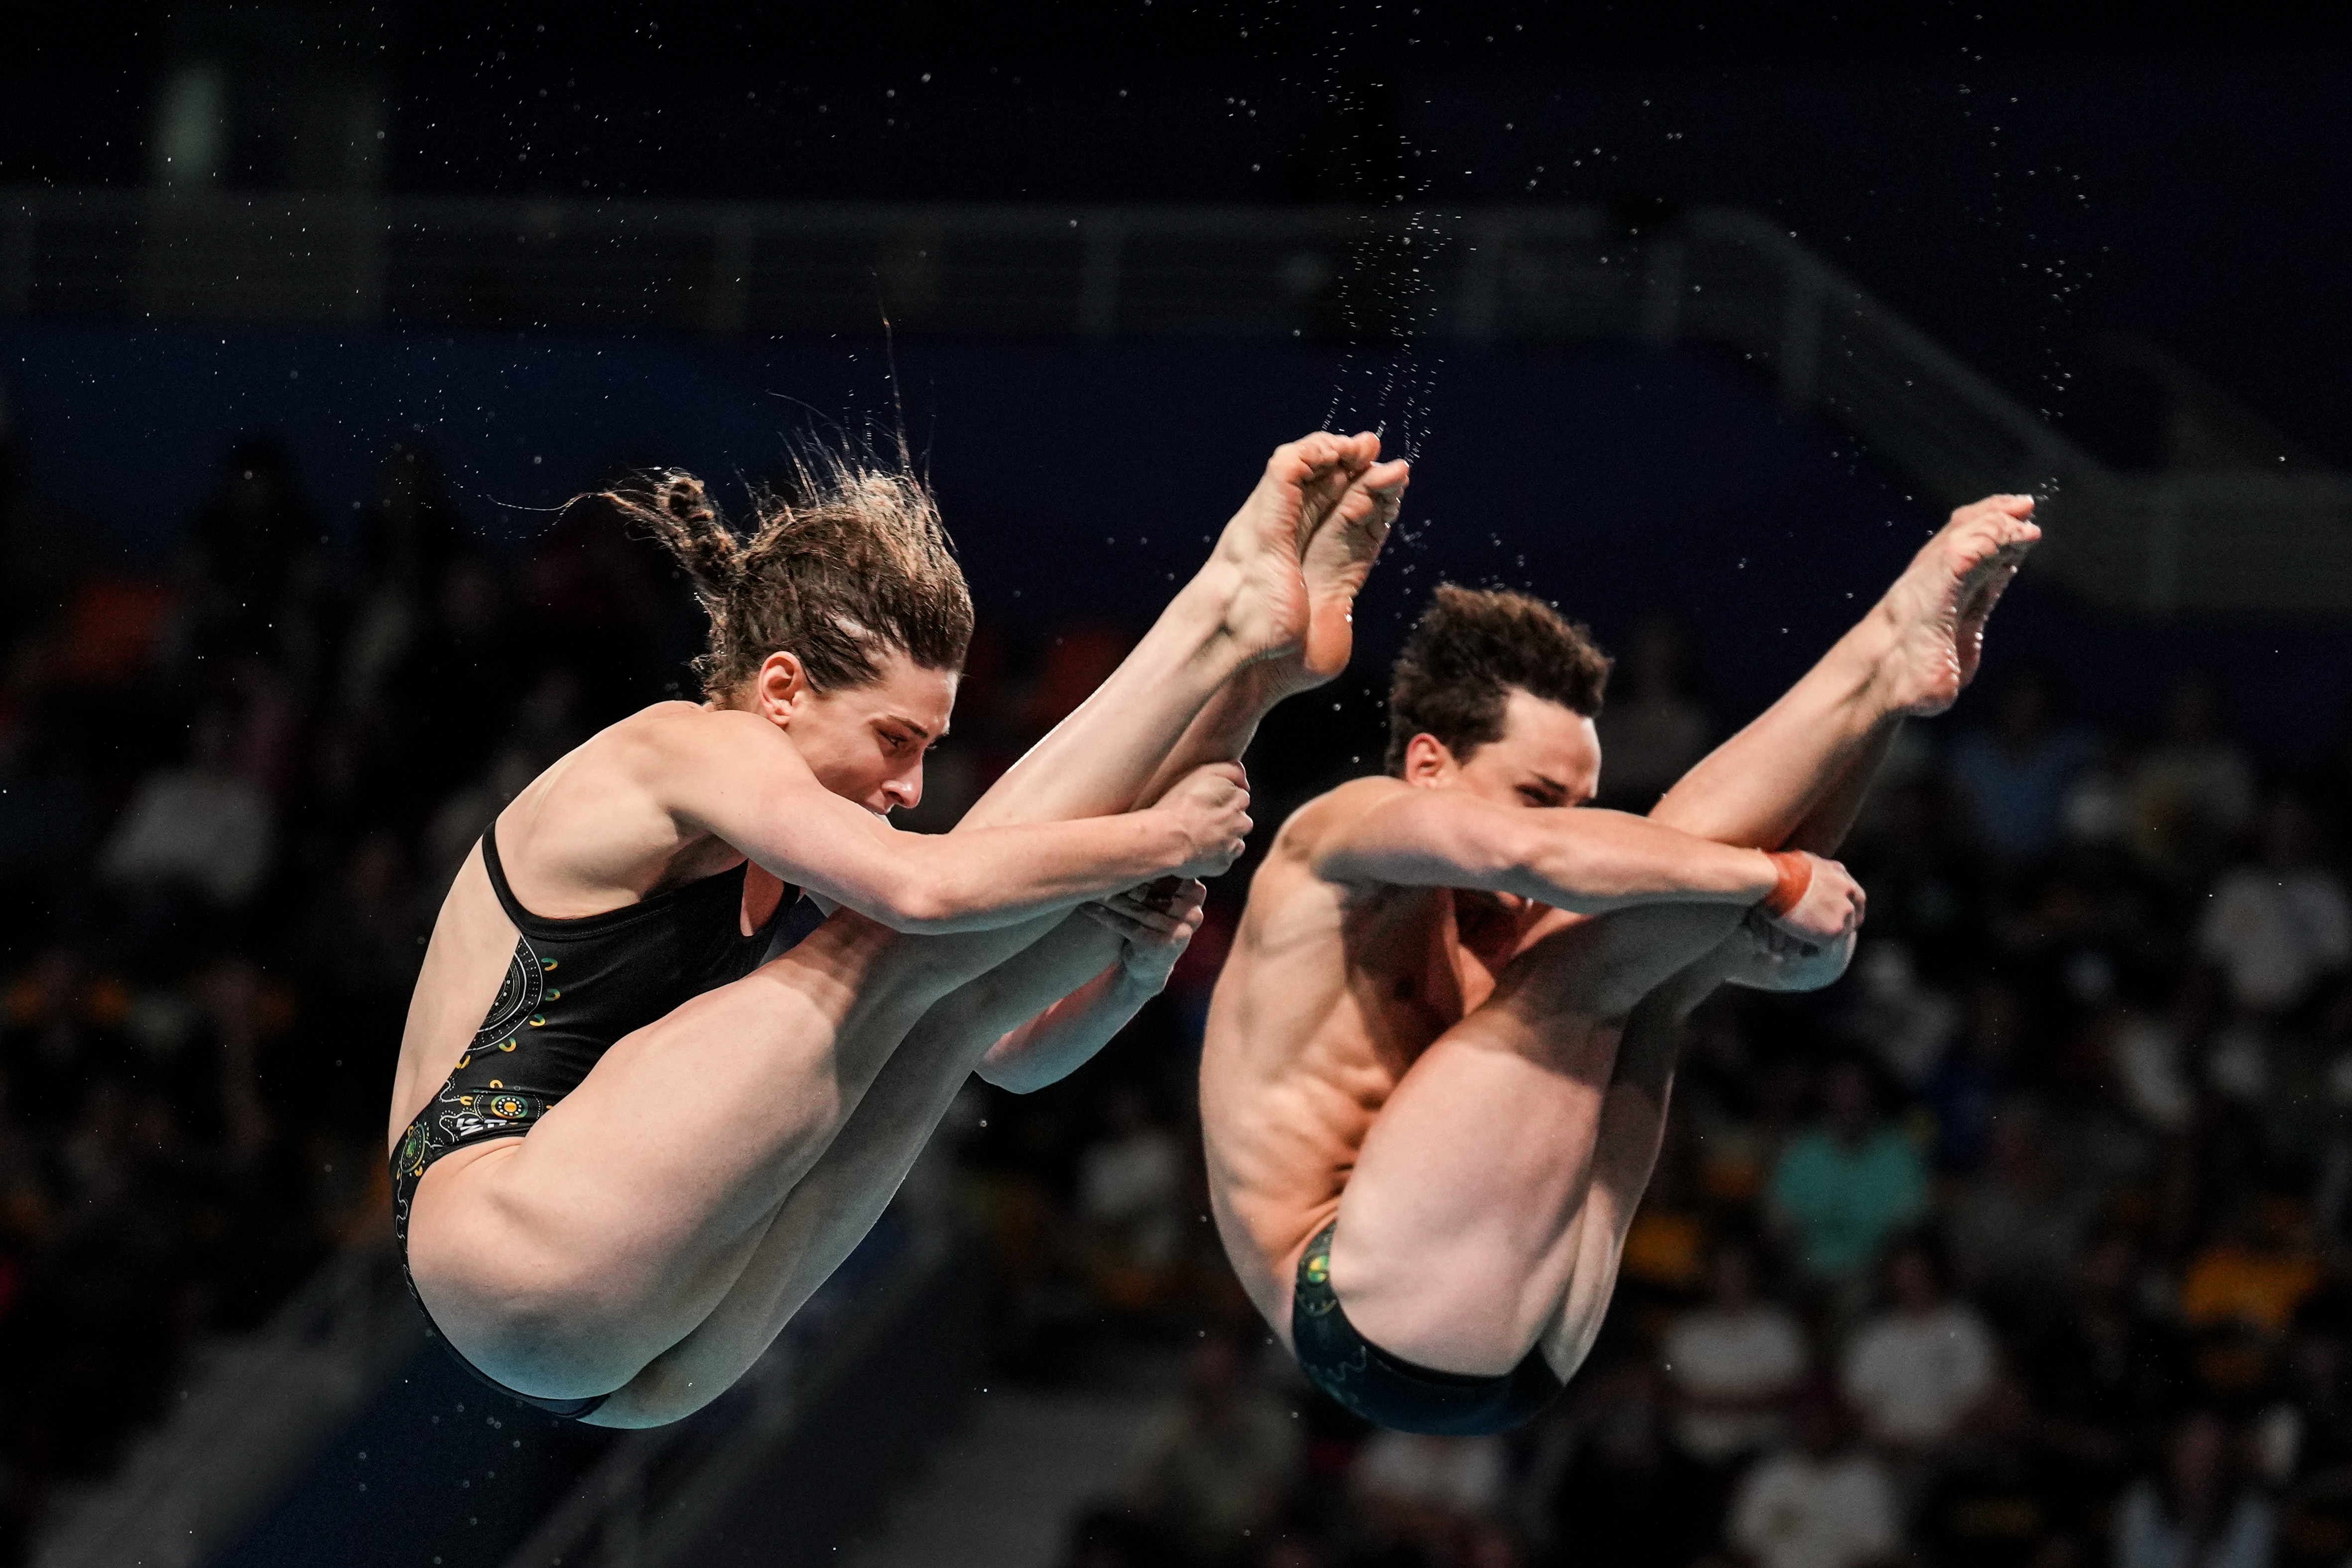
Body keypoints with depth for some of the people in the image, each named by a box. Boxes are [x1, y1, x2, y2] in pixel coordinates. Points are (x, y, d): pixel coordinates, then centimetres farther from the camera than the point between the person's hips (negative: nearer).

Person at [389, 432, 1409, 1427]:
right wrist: (1163, 839, -13)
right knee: (913, 942, -13)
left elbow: (1010, 1056, 20)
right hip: (508, 1234, -8)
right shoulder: (684, 750, -6)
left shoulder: (788, 857, 20)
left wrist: (1133, 971, -1)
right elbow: (920, 885, -23)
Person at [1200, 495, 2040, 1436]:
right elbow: (1523, 851, -23)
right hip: (1377, 1315, -8)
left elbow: (1795, 955, 15)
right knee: (1596, 951, -15)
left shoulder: (1507, 941, 22)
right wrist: (1775, 878, -17)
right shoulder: (1339, 835, 1)